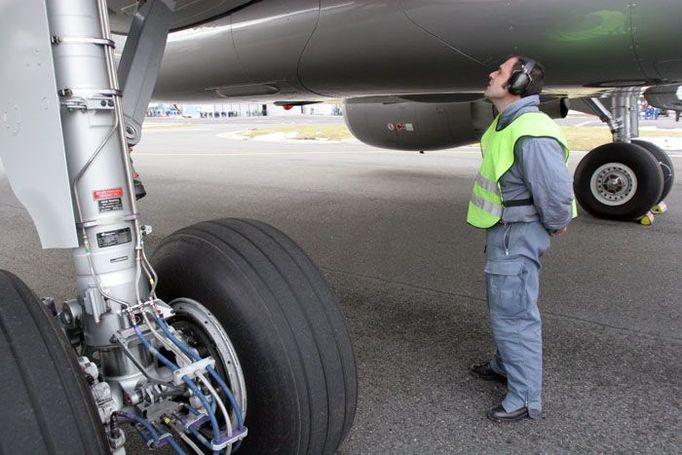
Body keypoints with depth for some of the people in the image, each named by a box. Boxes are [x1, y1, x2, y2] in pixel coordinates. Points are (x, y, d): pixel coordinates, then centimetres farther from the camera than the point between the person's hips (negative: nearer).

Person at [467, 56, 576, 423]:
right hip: (502, 231, 10)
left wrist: (555, 224, -10)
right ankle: (505, 365, 45)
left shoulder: (532, 134, -27)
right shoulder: (505, 123, 6)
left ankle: (525, 399, 16)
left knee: (514, 313, 0)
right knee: (502, 306, 24)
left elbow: (556, 191, -29)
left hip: (517, 235, -10)